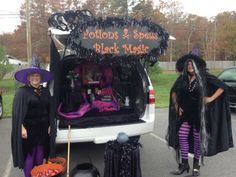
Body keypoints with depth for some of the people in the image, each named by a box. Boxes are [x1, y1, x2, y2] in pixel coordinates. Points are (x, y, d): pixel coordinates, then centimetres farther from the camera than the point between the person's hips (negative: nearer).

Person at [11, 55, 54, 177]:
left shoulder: (45, 92, 7)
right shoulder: (22, 91, -8)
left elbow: (49, 110, 11)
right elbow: (17, 111, -10)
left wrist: (50, 125, 8)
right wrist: (22, 127, -15)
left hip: (42, 129, 5)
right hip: (29, 129, -5)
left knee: (40, 154, 14)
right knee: (29, 154, 3)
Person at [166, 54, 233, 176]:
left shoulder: (204, 77, -7)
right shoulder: (182, 79, 4)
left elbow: (222, 87, -4)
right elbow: (173, 92, 17)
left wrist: (211, 98, -11)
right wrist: (176, 106, 7)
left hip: (200, 113, -3)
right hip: (186, 113, 4)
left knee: (197, 139, 4)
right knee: (182, 136, -1)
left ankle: (196, 166, 20)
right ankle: (184, 164, 13)